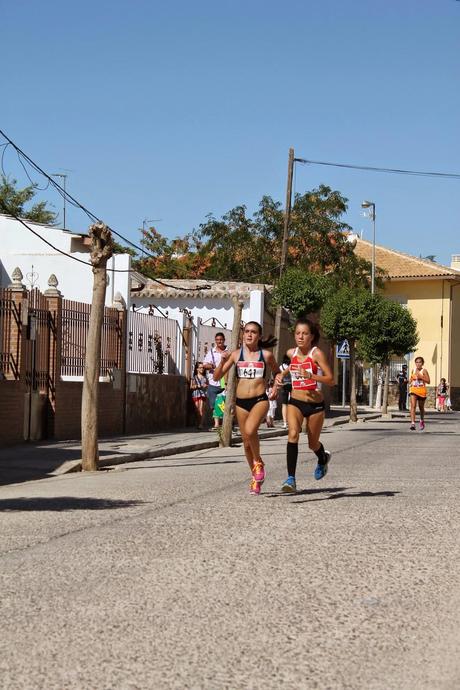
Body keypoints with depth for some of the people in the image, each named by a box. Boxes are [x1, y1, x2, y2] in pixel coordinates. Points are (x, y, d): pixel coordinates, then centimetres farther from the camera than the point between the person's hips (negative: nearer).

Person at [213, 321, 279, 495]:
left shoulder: (266, 355, 1)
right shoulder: (236, 354, 4)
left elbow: (277, 373, 19)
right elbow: (217, 377, 2)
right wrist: (223, 362, -15)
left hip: (260, 400, -3)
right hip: (241, 402, 3)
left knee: (250, 430, -30)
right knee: (246, 442, 9)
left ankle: (258, 462, -4)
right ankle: (255, 477, 27)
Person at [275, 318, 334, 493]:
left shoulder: (317, 354, -12)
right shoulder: (291, 353, 2)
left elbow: (331, 380, -18)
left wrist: (310, 375, -31)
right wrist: (282, 374, 9)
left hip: (315, 405, -2)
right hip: (295, 402, 2)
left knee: (313, 444, 13)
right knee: (293, 434, -25)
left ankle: (323, 459, 51)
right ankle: (291, 479, -26)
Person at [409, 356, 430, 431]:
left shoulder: (424, 371, -5)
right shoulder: (413, 370, 9)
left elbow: (428, 381, -11)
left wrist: (421, 377, -20)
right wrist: (410, 381, 4)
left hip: (421, 390, -2)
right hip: (413, 389, 2)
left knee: (421, 407, 13)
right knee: (413, 406, -15)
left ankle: (422, 420, 41)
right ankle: (412, 423, -23)